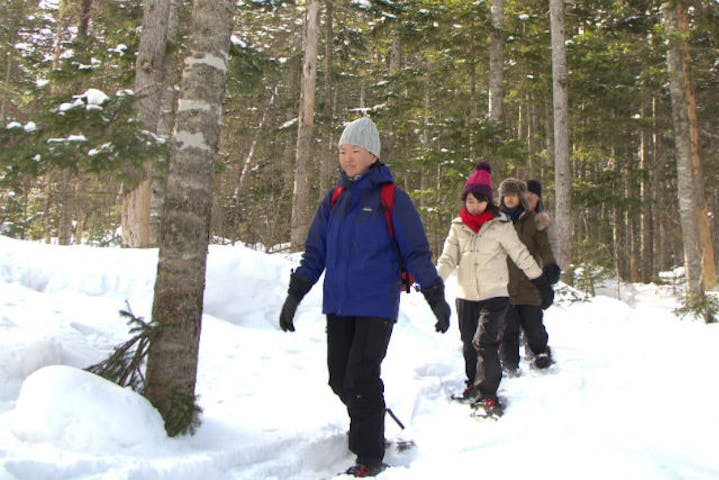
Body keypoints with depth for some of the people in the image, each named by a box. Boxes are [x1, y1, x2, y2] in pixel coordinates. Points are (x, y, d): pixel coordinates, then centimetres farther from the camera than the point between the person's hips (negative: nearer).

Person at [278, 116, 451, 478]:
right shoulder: (333, 201, 11)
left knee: (361, 379, -9)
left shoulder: (391, 199, -3)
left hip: (377, 305, -5)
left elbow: (416, 252, -2)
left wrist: (436, 298, -7)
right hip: (337, 305, 5)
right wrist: (294, 295, 9)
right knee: (339, 379, 9)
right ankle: (366, 424, 35)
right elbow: (314, 253, 15)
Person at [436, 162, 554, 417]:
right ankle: (473, 384, 33)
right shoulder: (458, 227, 6)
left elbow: (521, 255, 1)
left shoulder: (500, 225, -4)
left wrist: (542, 284, 2)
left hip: (494, 295, -4)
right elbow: (448, 258, 5)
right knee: (469, 346, 13)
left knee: (484, 342, -16)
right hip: (466, 296, 4)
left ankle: (487, 394, -7)